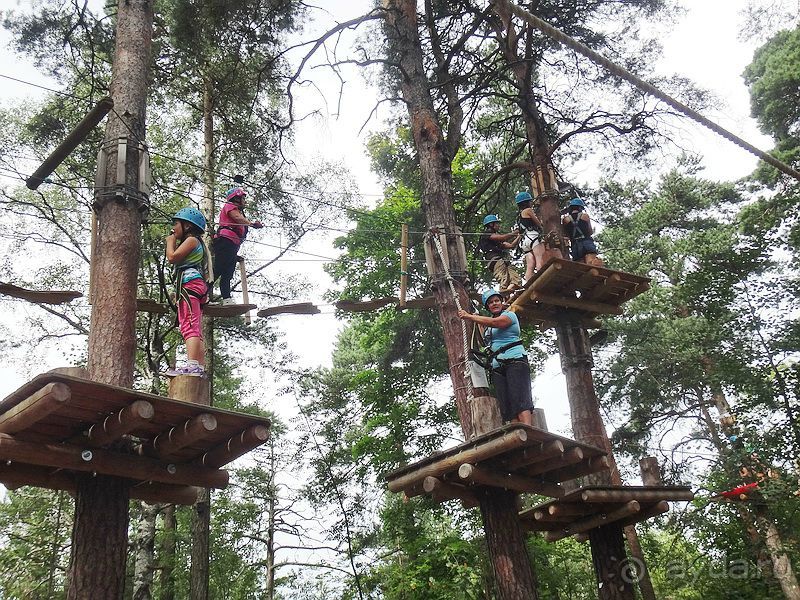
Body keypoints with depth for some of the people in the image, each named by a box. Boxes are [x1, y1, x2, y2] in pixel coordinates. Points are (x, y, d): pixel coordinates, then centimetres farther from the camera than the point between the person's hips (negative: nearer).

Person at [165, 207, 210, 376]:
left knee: (189, 325, -22)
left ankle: (192, 364, -33)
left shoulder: (191, 240, 1)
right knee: (195, 328, 7)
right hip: (197, 285, 11)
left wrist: (170, 241, 4)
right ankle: (200, 367, 4)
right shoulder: (196, 242, 30)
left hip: (190, 283, -11)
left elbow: (172, 257, -9)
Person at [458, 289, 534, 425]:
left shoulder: (510, 315, 4)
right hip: (497, 366, 7)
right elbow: (484, 343, 18)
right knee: (507, 407, -8)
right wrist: (477, 323, 20)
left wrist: (469, 316, -10)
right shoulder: (489, 327, 27)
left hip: (515, 360, -7)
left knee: (520, 400, -22)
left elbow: (494, 322, -14)